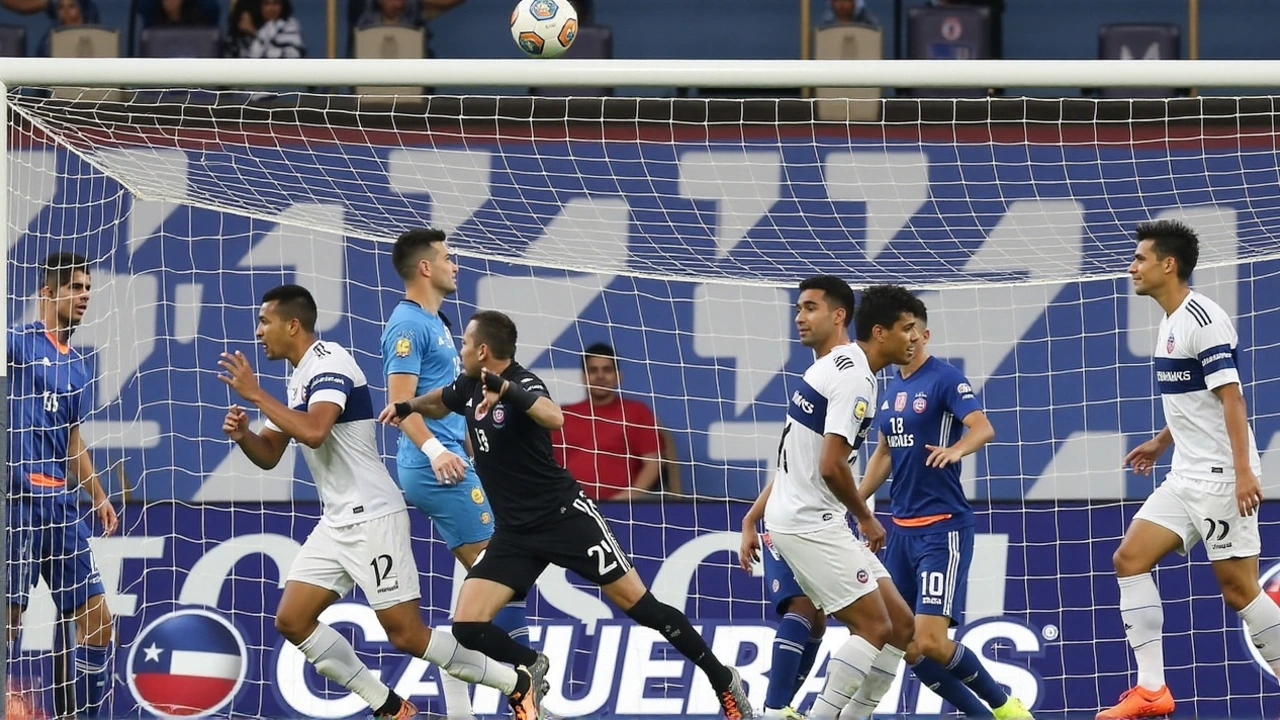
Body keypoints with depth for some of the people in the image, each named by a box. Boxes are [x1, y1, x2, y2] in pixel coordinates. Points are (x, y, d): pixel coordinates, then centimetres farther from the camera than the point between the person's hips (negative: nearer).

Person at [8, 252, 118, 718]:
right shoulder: (18, 342, -2)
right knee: (10, 615, -11)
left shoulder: (77, 368, 20)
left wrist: (98, 497, 22)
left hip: (62, 504, 8)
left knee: (97, 618, 5)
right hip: (19, 499, -8)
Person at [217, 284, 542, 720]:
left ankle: (516, 685, 5)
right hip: (336, 522, 10)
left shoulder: (329, 362, -14)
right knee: (292, 620, 1)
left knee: (406, 635, -10)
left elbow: (313, 431, -31)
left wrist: (256, 395, -23)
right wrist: (243, 434, -2)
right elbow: (269, 455, 19)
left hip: (372, 520, -10)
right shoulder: (298, 378, 14)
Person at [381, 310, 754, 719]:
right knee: (467, 627, -9)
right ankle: (532, 669, 18)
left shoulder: (523, 383, -15)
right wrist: (406, 407, 22)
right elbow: (439, 402, 33)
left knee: (639, 605, -6)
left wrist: (505, 389, -46)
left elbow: (554, 418, -39)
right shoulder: (469, 386, 7)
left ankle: (723, 681, 6)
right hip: (515, 532, 6)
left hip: (566, 516, -6)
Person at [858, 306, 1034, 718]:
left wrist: (956, 450, -42)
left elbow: (983, 428, -23)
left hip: (942, 528, -8)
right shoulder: (891, 389, 14)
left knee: (930, 642, -16)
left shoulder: (944, 379, -8)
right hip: (902, 530, 8)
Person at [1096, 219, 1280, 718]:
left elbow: (1231, 397, -20)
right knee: (1130, 559, 1)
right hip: (1186, 476, 10)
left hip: (1220, 476, -10)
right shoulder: (1172, 322, 14)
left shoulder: (1202, 318, -14)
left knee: (1238, 588, -7)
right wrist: (1161, 443, 29)